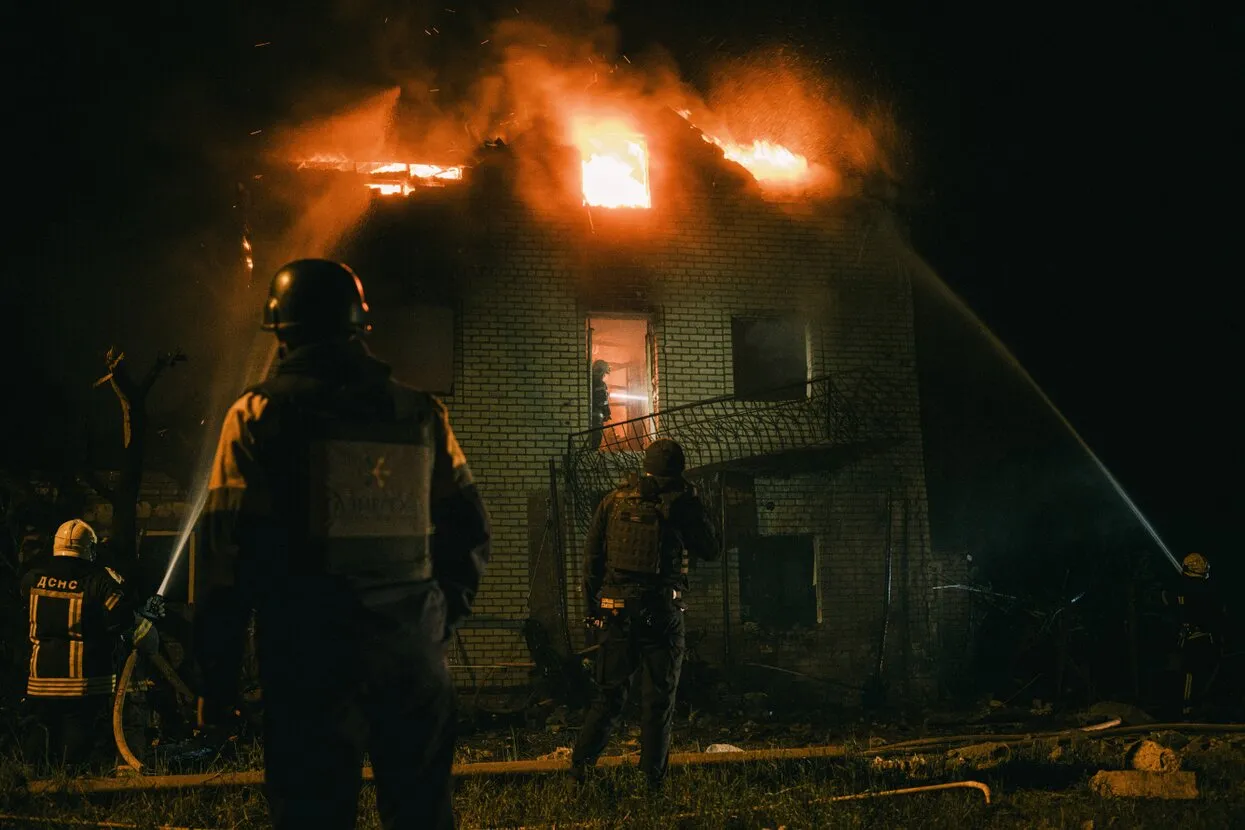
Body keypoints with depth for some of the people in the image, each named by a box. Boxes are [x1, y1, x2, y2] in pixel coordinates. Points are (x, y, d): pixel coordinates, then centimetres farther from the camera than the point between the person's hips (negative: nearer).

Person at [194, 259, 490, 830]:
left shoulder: (259, 417, -2)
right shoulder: (421, 414, 8)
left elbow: (227, 556, -6)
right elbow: (468, 532, 9)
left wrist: (217, 679, -2)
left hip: (310, 660, -3)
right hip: (413, 655, 3)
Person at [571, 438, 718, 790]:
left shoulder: (615, 500, 7)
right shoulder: (680, 502, -2)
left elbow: (591, 554, 7)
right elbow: (709, 550, 8)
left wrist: (593, 606, 13)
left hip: (617, 607, 3)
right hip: (662, 610, -3)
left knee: (611, 691, 11)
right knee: (659, 695, 6)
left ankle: (582, 759, -2)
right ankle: (654, 775, 5)